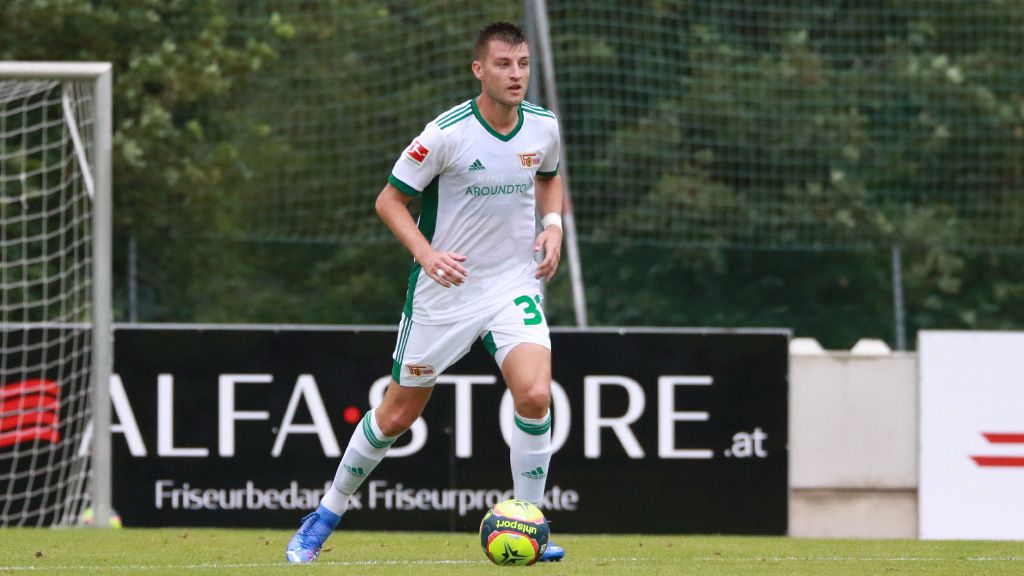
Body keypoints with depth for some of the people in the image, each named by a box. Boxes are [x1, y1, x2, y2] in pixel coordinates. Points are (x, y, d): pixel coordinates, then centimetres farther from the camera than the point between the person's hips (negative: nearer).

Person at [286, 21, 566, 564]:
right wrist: (427, 253, -25)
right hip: (444, 290, -3)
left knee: (535, 396, -21)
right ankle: (328, 513, 29)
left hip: (514, 284, 3)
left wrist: (553, 225, 0)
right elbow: (389, 200, -10)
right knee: (397, 414, 7)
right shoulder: (447, 132, -18)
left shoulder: (544, 127, -4)